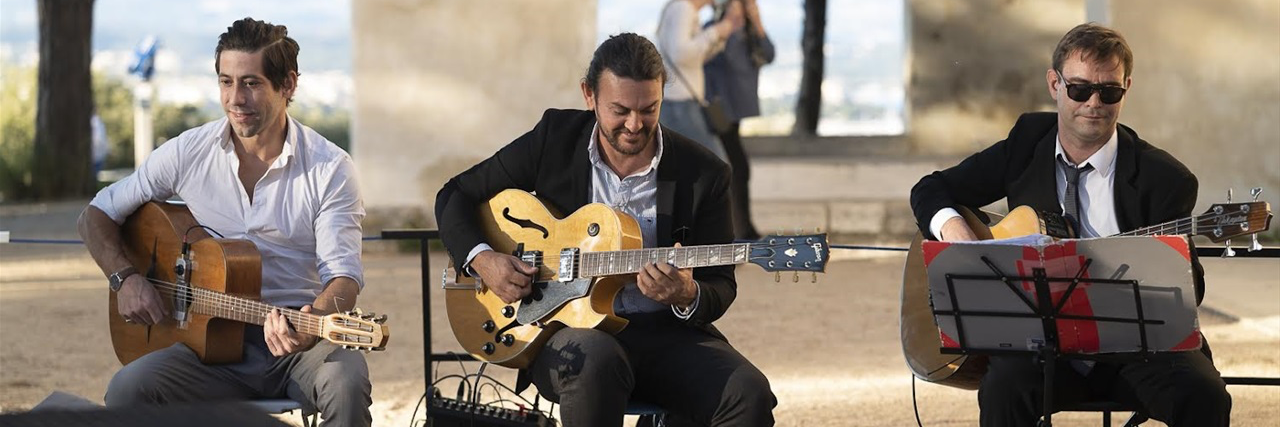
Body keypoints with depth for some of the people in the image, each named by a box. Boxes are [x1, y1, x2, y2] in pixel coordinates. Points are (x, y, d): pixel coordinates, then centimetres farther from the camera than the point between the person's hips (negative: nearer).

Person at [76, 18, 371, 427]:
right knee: (128, 390, -28)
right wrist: (125, 279, -4)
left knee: (347, 381, -36)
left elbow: (343, 275, -10)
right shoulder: (187, 153, 4)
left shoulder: (330, 168, -3)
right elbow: (96, 216, 15)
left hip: (298, 345, -2)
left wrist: (313, 321, -33)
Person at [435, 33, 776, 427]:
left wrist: (688, 297, -21)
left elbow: (721, 287, 3)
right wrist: (481, 259, -9)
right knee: (595, 358, -39)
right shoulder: (555, 138, 1)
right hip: (568, 327, -1)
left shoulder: (705, 175, -1)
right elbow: (455, 196, 10)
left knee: (749, 395, -28)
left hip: (666, 332, 1)